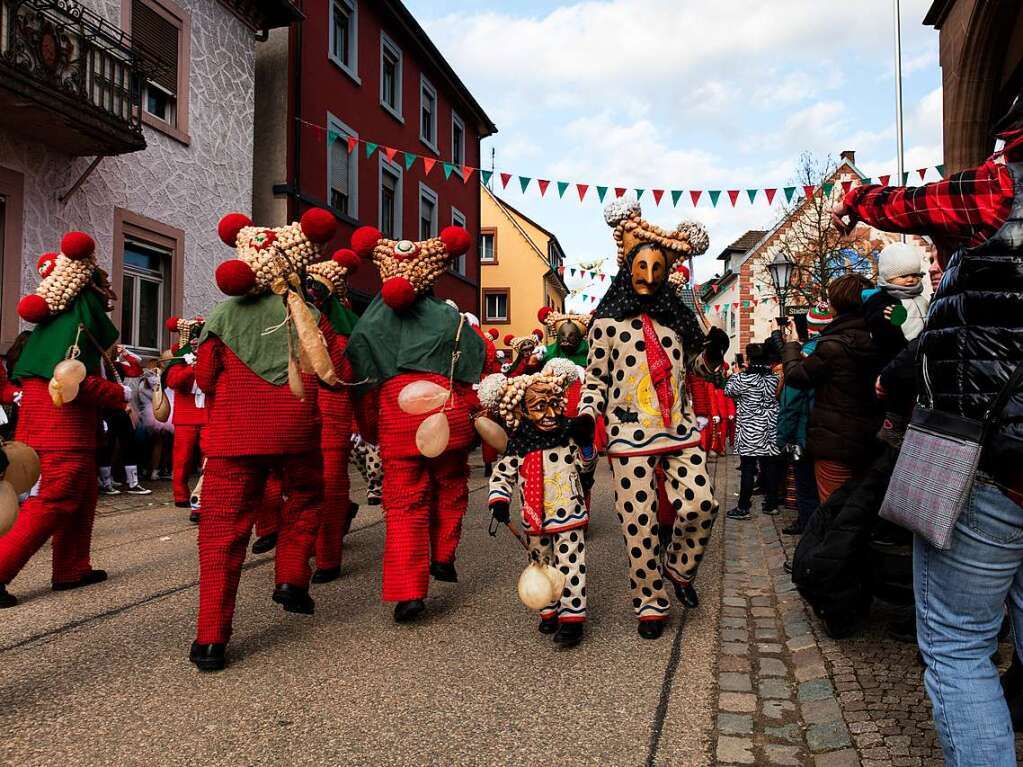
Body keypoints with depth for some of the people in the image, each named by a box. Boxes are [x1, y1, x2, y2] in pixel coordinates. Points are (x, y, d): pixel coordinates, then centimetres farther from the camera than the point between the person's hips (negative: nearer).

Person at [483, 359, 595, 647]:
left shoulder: (570, 436, -5)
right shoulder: (518, 446, -7)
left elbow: (584, 466, 8)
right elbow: (500, 475, 0)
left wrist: (586, 446, -10)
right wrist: (499, 499, -15)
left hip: (569, 516, -1)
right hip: (535, 521, 2)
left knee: (571, 566, -4)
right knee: (542, 566, 16)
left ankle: (572, 617, 4)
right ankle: (549, 611, 32)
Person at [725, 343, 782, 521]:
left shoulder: (744, 378, -13)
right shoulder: (774, 378, 2)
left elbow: (728, 391, 1)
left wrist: (735, 375, 15)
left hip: (750, 431, -5)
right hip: (770, 430, 5)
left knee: (748, 469, -2)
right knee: (770, 466, 11)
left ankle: (743, 508, 2)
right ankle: (771, 504, 20)